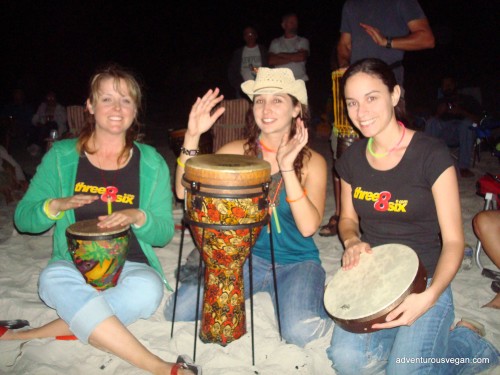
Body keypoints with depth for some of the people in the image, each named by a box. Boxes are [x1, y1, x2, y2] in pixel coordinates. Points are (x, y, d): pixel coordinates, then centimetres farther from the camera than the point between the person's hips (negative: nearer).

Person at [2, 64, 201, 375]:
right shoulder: (61, 156, 5)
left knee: (148, 289, -34)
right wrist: (57, 205, -15)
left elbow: (164, 233, 3)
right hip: (74, 265, 0)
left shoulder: (151, 163, 4)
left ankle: (29, 336, -20)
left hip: (130, 266, 0)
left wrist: (139, 217, -19)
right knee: (54, 277, -35)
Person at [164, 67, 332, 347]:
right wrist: (192, 135, -22)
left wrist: (287, 167, -31)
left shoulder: (312, 162, -9)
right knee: (179, 310, -12)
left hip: (297, 262, -2)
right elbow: (184, 191, -11)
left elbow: (308, 227, -22)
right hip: (246, 255, 3)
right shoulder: (238, 152, -4)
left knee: (300, 331, -29)